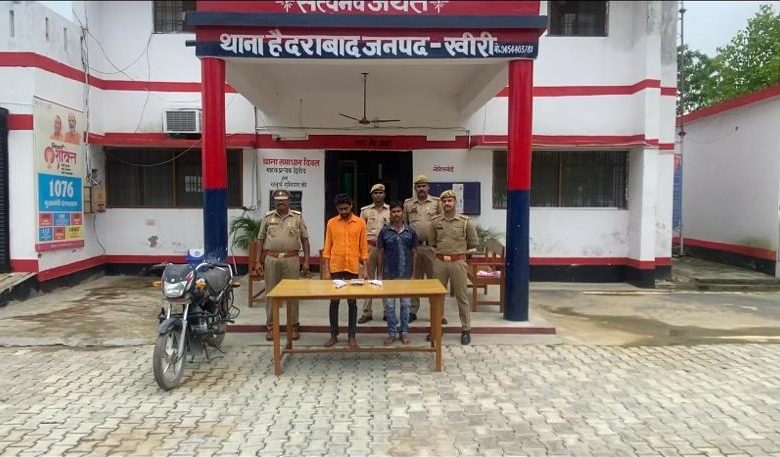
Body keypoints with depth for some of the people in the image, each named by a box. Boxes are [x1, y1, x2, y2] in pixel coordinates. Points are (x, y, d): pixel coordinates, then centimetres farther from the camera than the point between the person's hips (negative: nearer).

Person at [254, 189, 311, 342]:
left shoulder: (297, 217, 4)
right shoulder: (268, 217, 7)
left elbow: (305, 240, 5)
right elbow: (261, 240, 9)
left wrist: (306, 260, -1)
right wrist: (258, 261, 3)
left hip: (291, 259, -1)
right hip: (271, 259, 1)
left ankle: (294, 326, 16)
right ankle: (271, 326, 18)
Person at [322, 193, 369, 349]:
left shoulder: (360, 223, 1)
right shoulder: (331, 223, 2)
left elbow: (363, 247, 3)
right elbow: (327, 247, 3)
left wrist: (364, 268, -2)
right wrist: (326, 270, -3)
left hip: (353, 268, 0)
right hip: (335, 268, 1)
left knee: (352, 302, 6)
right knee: (334, 302, 7)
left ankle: (352, 336, 14)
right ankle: (334, 335, 19)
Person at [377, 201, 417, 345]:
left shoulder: (410, 231, -1)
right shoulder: (384, 231, -2)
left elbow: (414, 253, 4)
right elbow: (381, 253, 2)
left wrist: (413, 273, 1)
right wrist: (381, 273, 1)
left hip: (406, 274, 0)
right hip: (389, 274, 0)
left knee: (405, 304, 9)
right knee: (389, 305, 6)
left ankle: (404, 331, 22)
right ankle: (392, 333, 17)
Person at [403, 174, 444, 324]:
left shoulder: (436, 202, 4)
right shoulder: (407, 203, 8)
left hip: (432, 246, -1)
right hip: (413, 246, 1)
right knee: (414, 279, 9)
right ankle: (412, 311, 18)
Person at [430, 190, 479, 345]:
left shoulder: (465, 221, -4)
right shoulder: (435, 222, 2)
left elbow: (474, 242, 6)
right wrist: (443, 249, 12)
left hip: (458, 262, -2)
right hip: (439, 262, 2)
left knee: (462, 297, 5)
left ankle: (466, 329, 15)